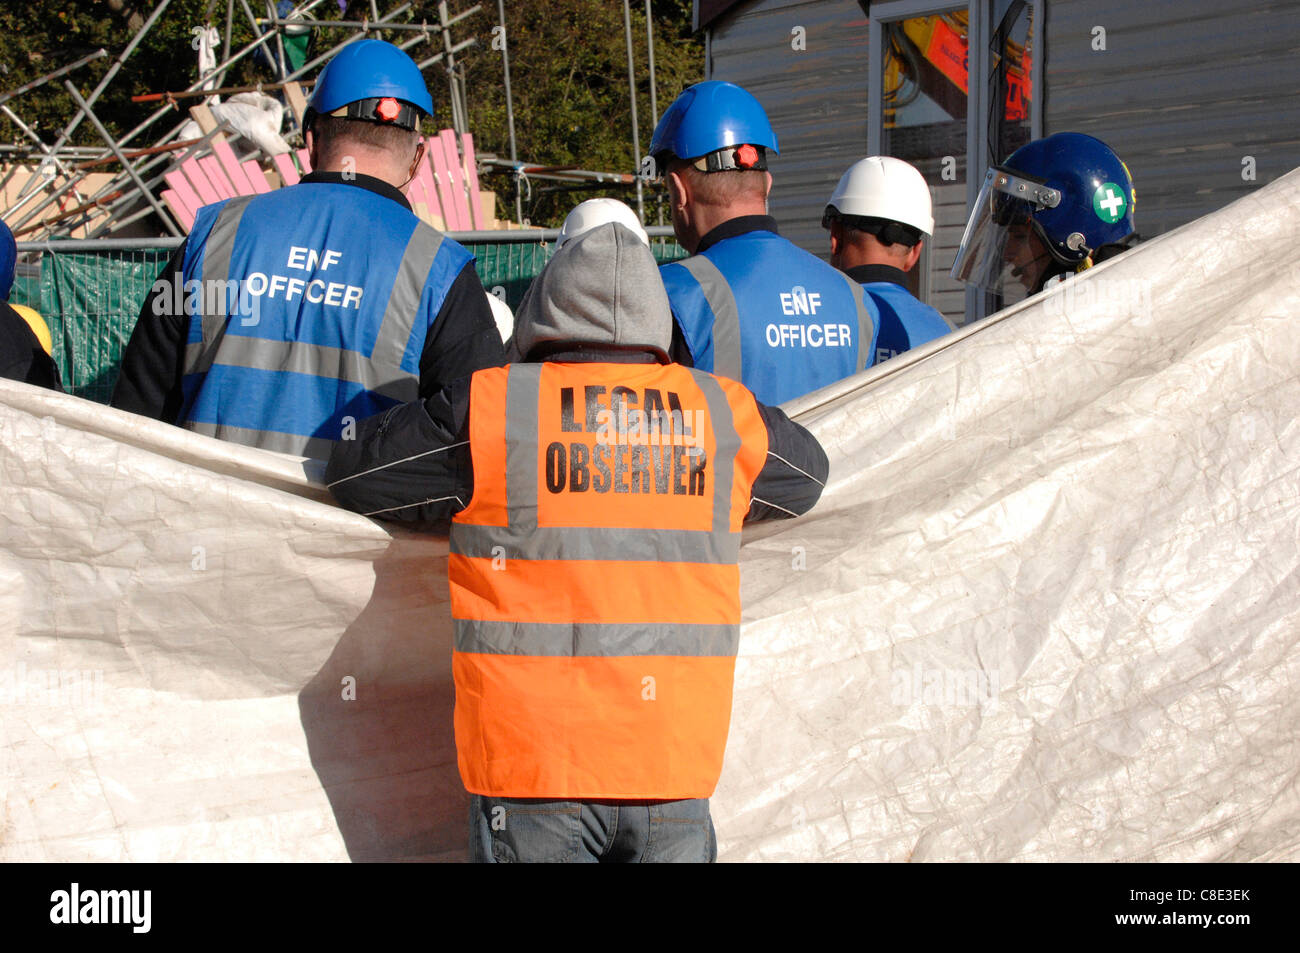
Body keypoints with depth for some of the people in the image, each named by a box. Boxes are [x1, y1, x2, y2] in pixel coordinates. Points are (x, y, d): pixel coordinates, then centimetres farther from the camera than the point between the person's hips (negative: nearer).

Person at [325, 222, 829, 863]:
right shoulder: (723, 413, 5)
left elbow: (352, 472, 8)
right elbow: (805, 476, 25)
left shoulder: (489, 407, -4)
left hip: (533, 764, -2)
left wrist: (452, 504, 24)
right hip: (676, 768, 2)